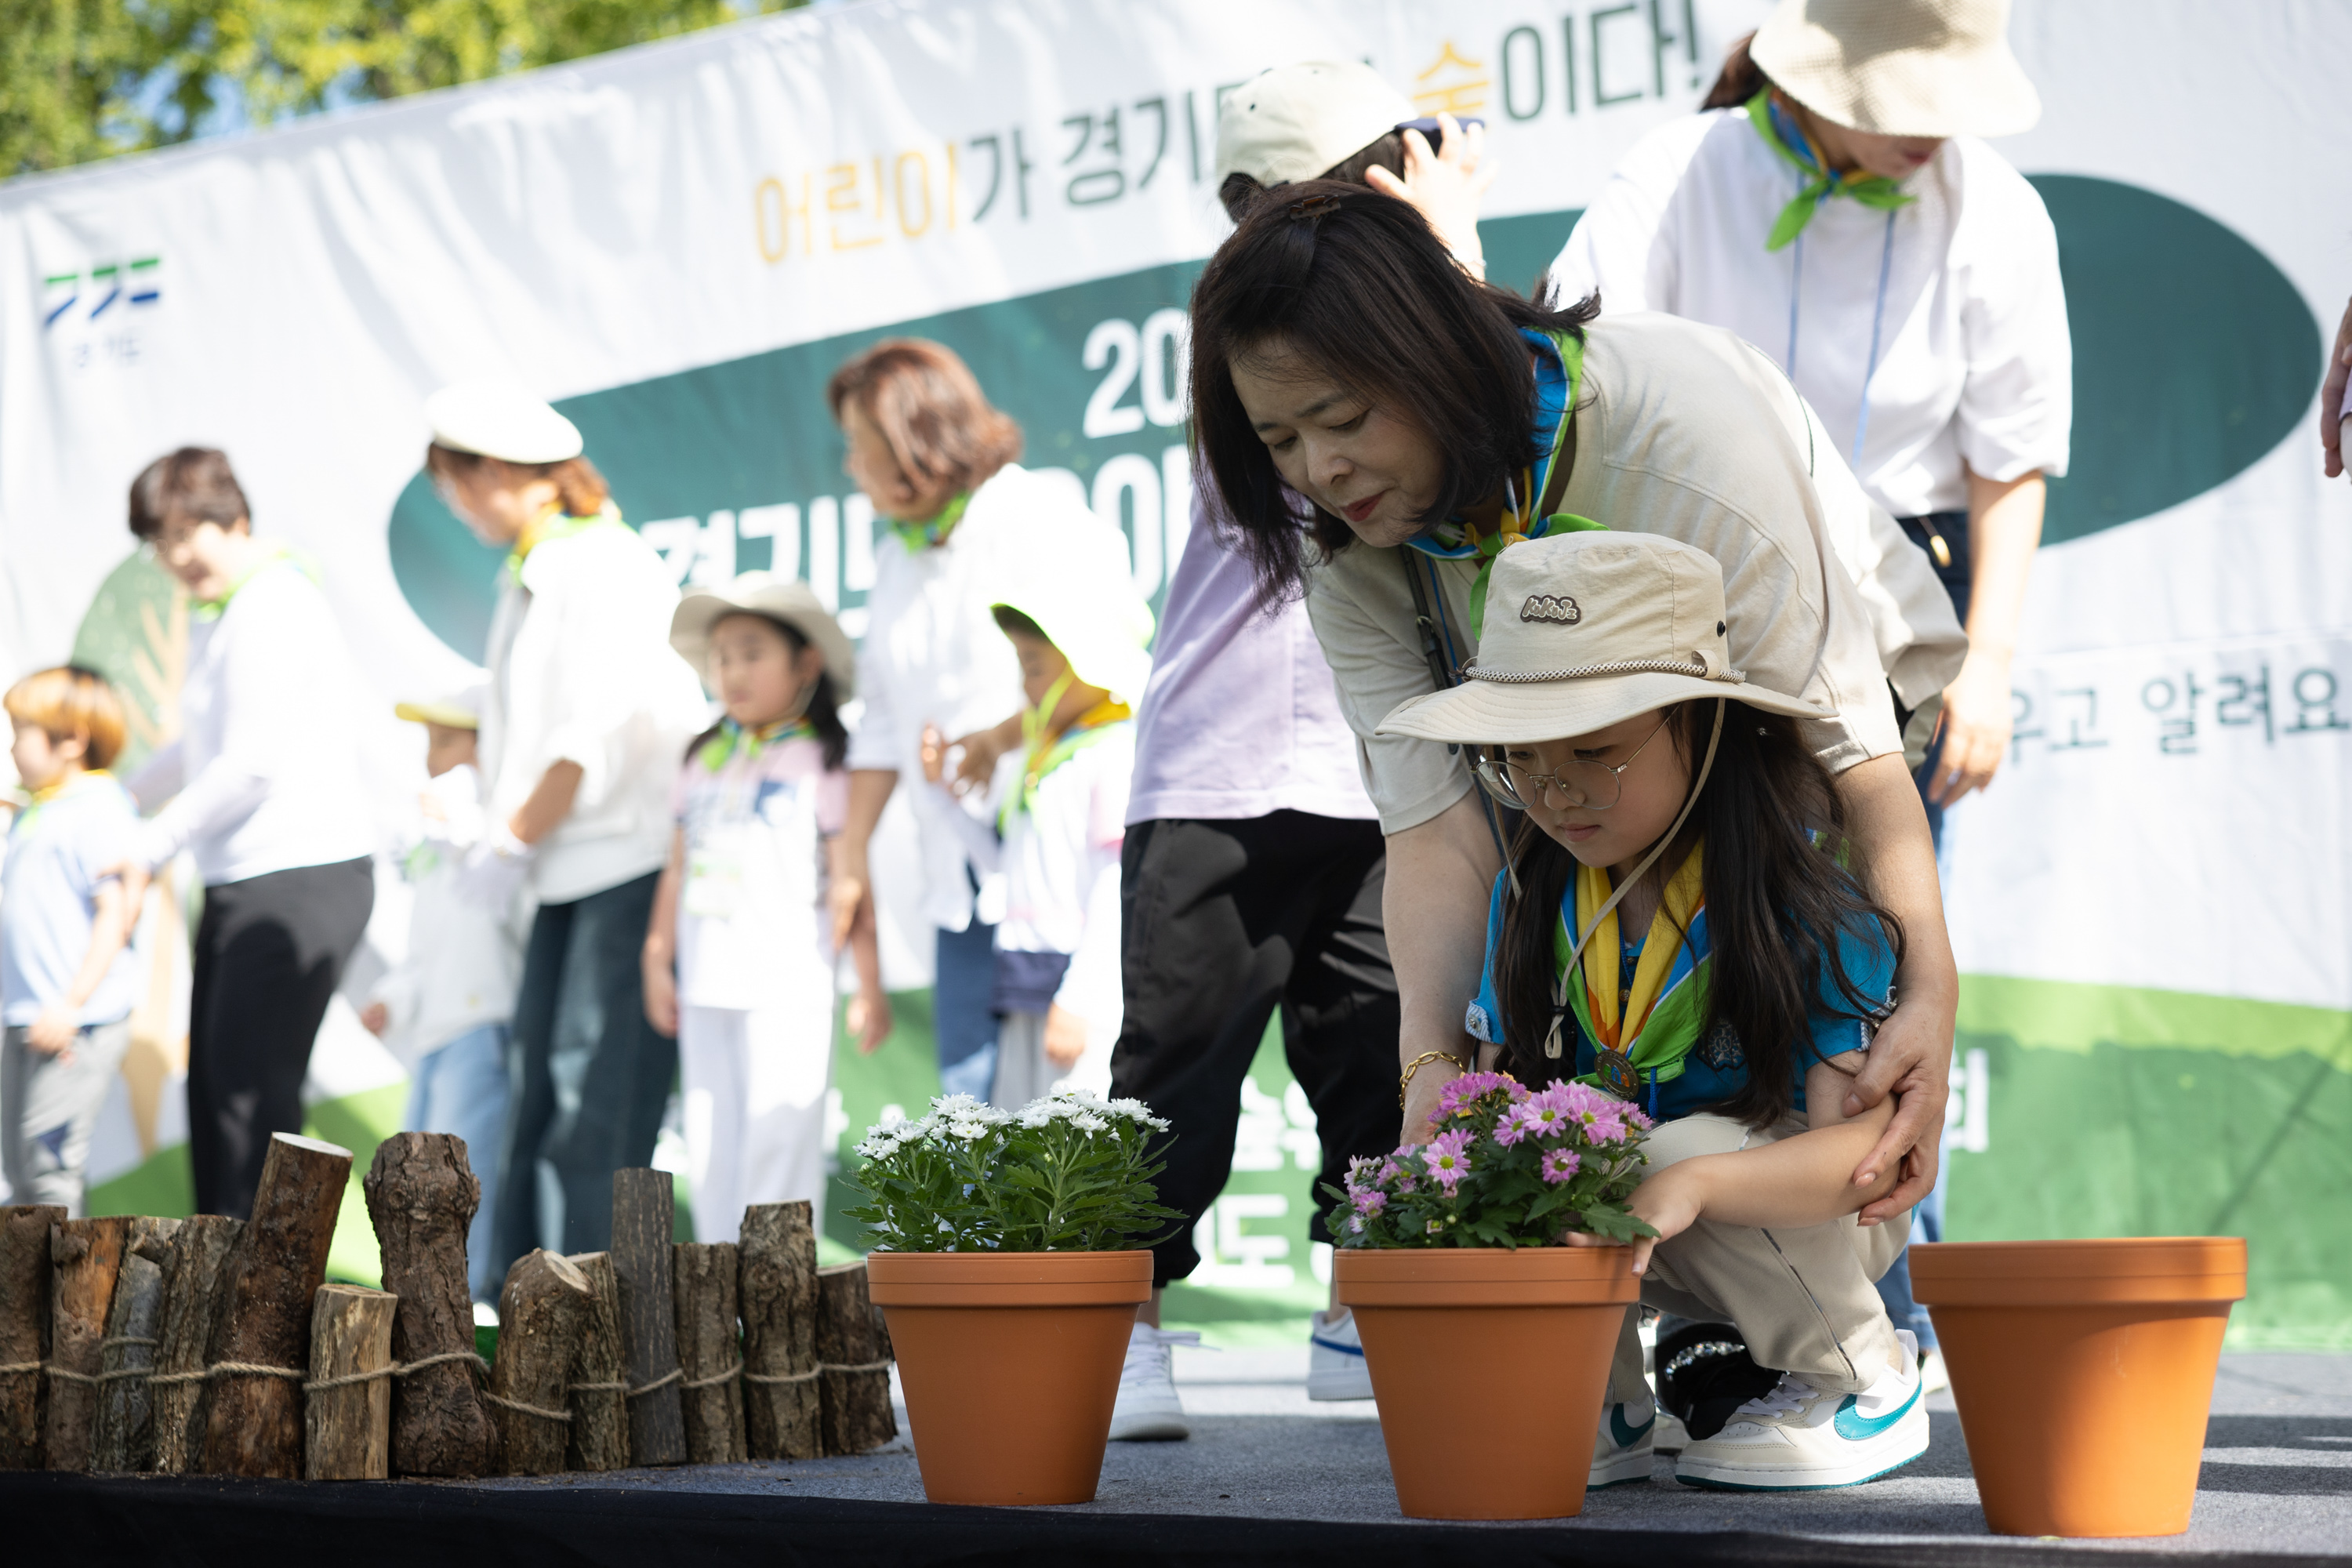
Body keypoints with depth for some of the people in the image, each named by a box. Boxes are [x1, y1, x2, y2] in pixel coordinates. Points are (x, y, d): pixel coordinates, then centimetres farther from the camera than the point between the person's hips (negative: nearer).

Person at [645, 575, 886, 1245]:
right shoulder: (705, 760, 13)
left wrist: (869, 987, -6)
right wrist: (658, 959, 14)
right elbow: (678, 869, 17)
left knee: (776, 1144, -7)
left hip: (786, 987, -6)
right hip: (706, 984, 6)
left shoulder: (819, 761, -2)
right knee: (711, 1145, 8)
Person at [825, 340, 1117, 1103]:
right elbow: (884, 723, 23)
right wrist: (852, 857, 20)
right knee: (969, 1079, 2)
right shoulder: (896, 555, 18)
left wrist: (1002, 738, -19)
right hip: (961, 873, 7)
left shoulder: (1041, 516, -4)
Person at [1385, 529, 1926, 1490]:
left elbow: (1868, 1143, -28)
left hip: (1807, 1220, -4)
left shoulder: (1804, 896, -21)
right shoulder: (1531, 895, -4)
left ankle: (1868, 1384, -8)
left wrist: (1692, 1185, -45)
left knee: (1684, 1150, -34)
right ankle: (1598, 1406, -4)